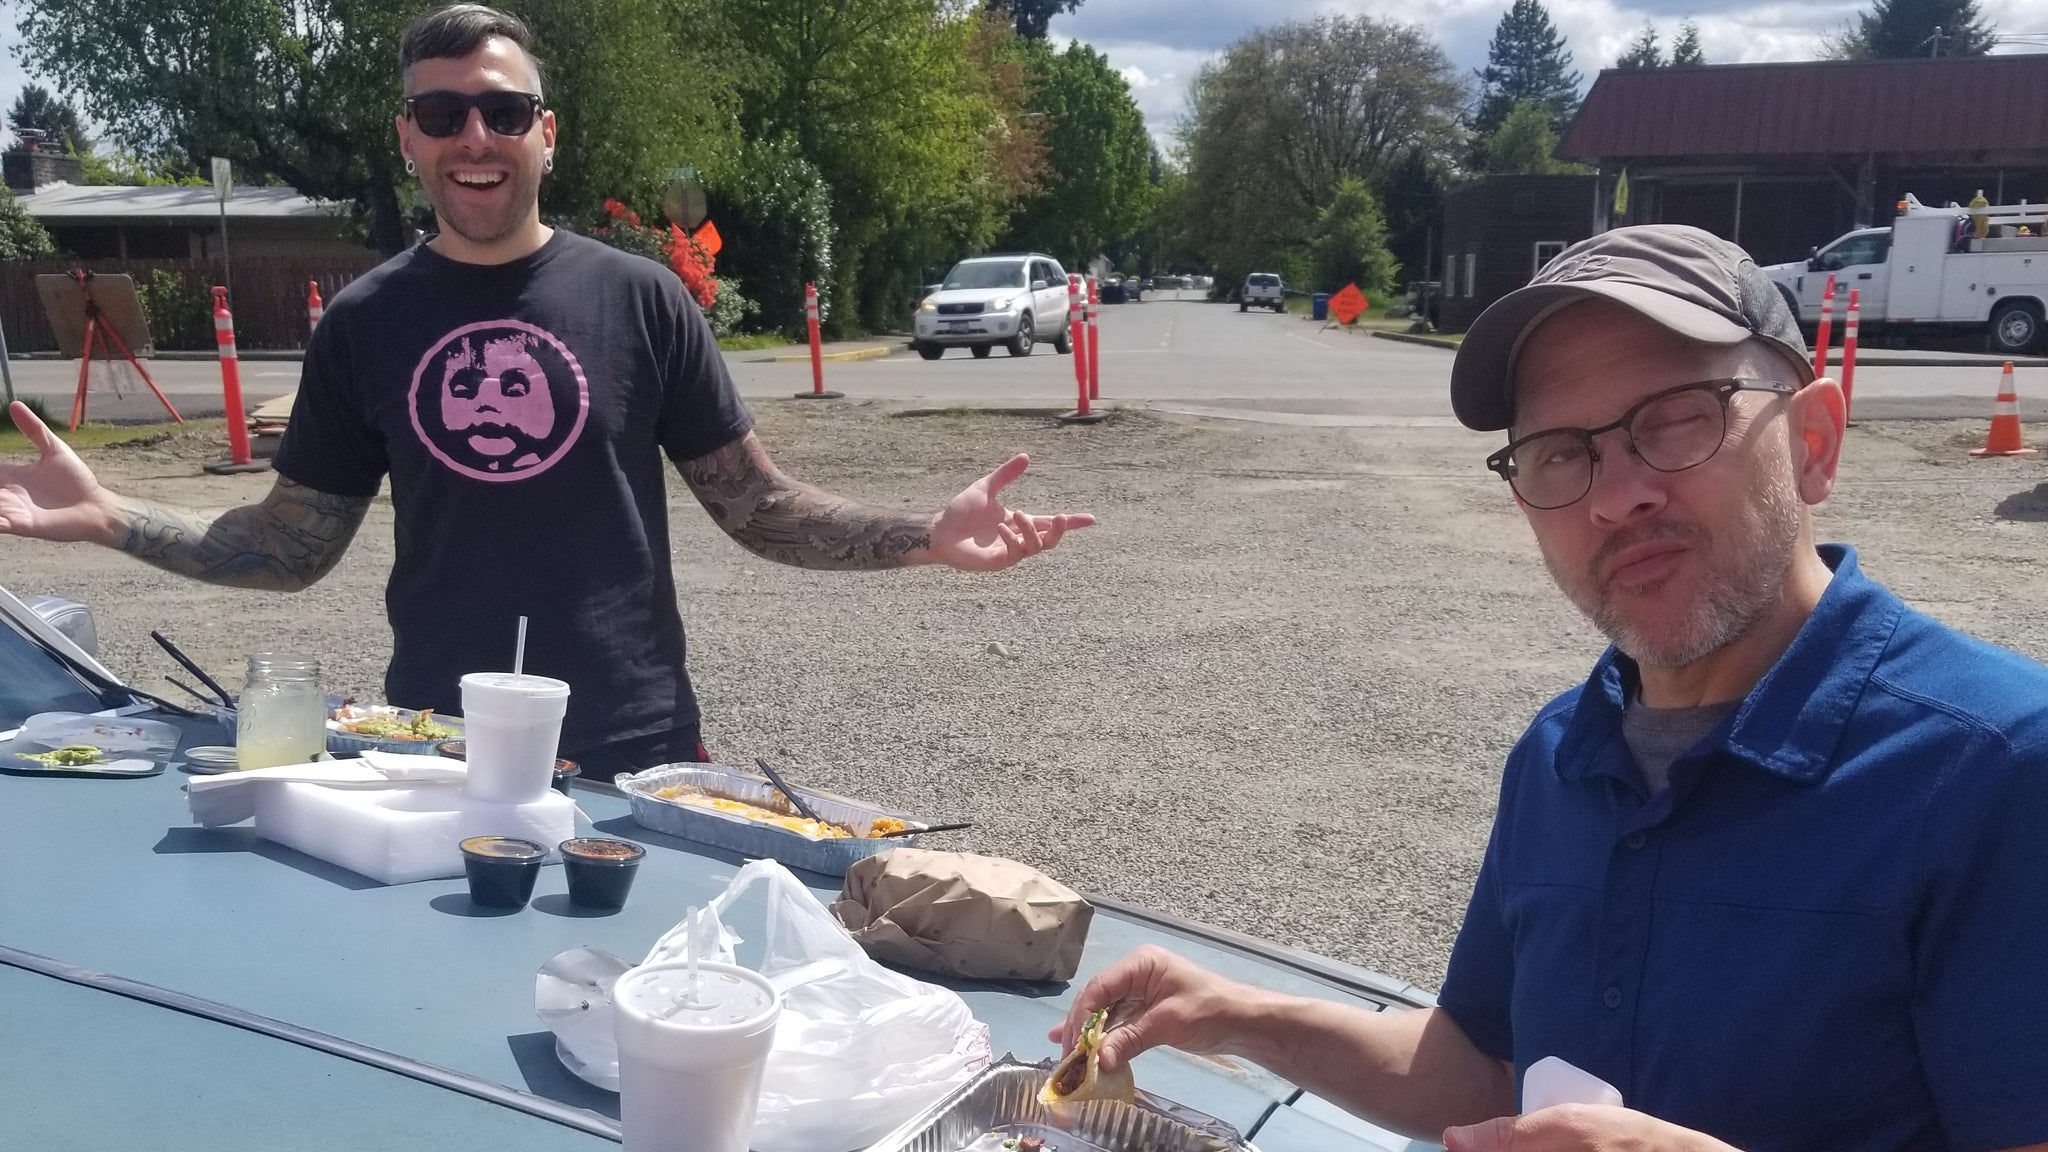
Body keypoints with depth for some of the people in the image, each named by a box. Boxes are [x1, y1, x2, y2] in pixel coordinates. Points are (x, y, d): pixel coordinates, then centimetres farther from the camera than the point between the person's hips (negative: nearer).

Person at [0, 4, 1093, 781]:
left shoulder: (639, 298, -2)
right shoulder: (364, 321, 3)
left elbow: (758, 506, 0)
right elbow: (295, 544, 8)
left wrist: (925, 536, -14)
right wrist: (104, 515, -5)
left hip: (633, 753, -1)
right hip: (435, 751, 1)